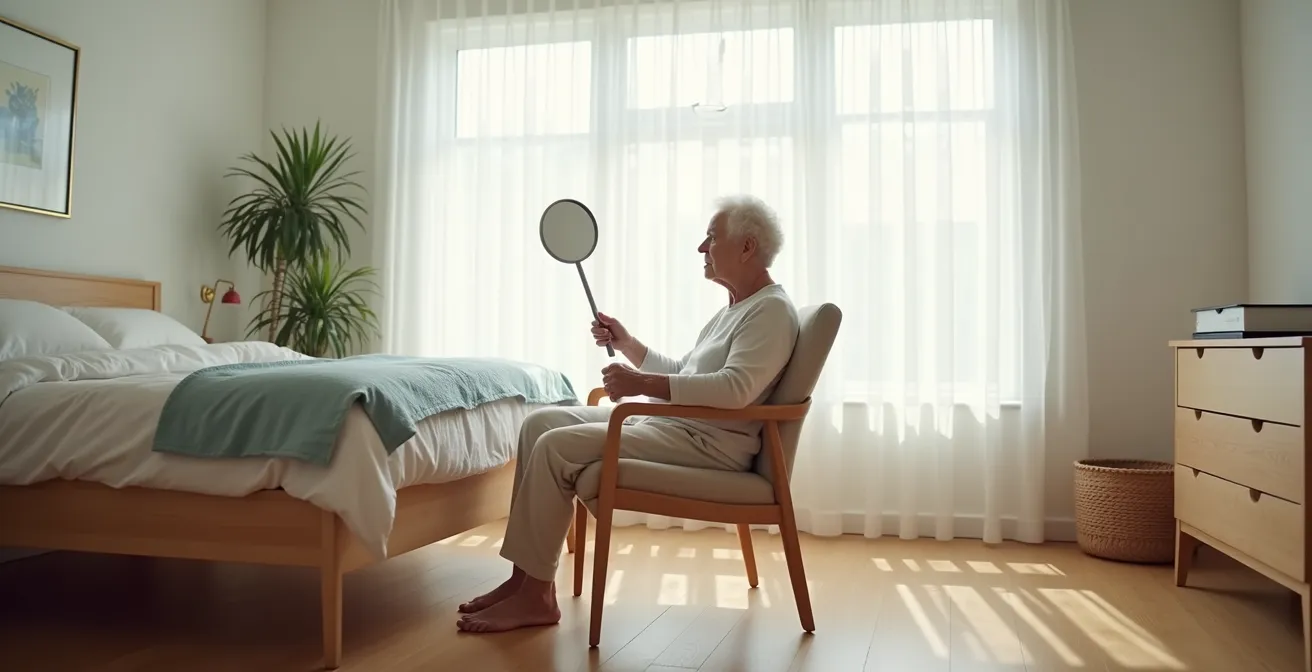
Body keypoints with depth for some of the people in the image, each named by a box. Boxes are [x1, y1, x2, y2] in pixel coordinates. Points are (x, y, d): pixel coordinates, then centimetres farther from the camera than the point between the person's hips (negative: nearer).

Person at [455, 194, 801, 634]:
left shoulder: (772, 309, -10)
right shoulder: (734, 309, 22)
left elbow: (735, 388, -25)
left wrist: (644, 384, -29)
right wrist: (627, 345, 17)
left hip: (710, 441, -11)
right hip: (669, 423, 11)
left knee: (557, 446, -21)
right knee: (540, 422, 1)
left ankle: (536, 594, -11)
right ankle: (525, 574, -3)